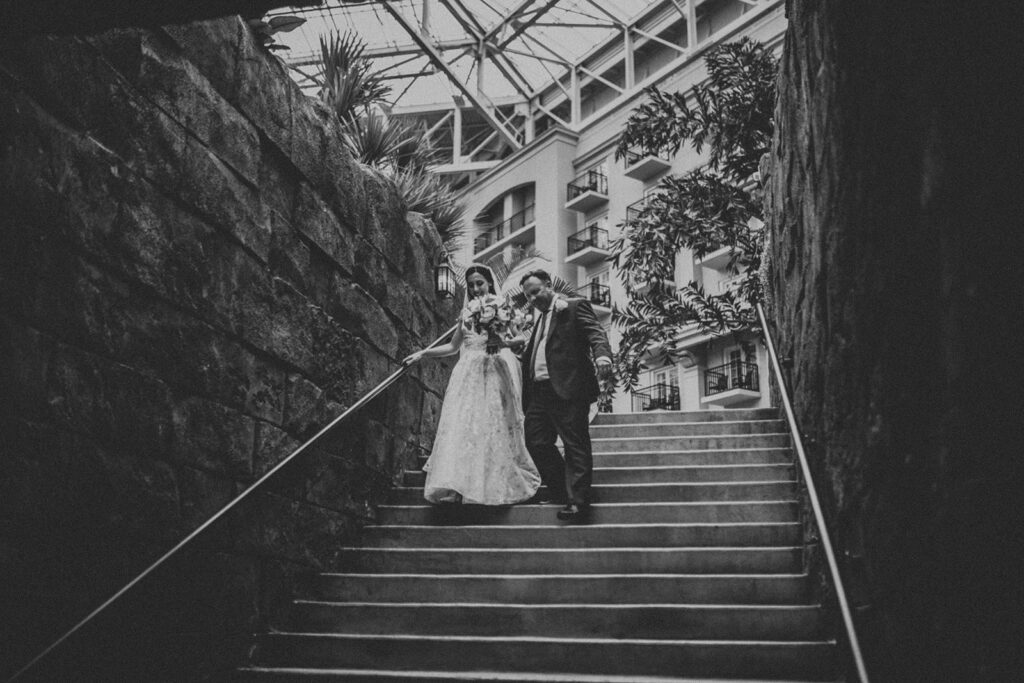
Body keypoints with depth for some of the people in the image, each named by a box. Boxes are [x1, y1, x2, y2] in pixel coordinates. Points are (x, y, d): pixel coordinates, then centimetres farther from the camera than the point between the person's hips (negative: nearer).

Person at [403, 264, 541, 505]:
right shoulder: (466, 312, 15)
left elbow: (523, 338, -3)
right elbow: (453, 346, 23)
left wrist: (510, 342, -23)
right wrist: (423, 353, 16)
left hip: (493, 374, -3)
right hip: (467, 375, 4)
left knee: (492, 427, -4)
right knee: (460, 426, -6)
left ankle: (496, 485, 5)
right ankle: (458, 484, -6)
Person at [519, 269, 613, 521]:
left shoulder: (575, 307, 2)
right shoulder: (540, 320, 26)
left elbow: (596, 334, -13)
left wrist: (602, 356, -31)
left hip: (568, 388, -8)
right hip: (539, 391, 8)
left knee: (576, 446, -6)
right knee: (536, 443, 5)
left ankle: (577, 501, -4)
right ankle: (562, 493, 17)